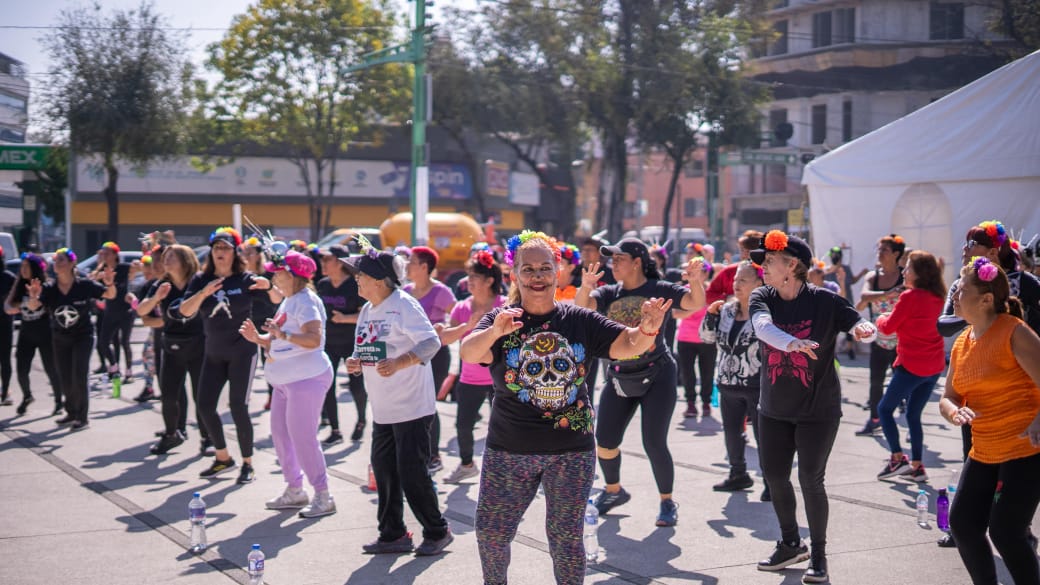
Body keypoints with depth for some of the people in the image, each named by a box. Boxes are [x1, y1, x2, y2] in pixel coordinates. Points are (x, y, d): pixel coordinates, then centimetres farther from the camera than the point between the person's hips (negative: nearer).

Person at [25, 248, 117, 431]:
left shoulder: (85, 285, -15)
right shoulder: (49, 288, -9)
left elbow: (110, 295, -13)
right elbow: (32, 307, -19)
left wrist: (110, 284, -36)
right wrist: (33, 297, -42)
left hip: (82, 336, -4)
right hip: (59, 338, 4)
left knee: (79, 376, -13)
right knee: (64, 379, 10)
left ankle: (82, 417, -4)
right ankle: (71, 413, 29)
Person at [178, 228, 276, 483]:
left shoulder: (245, 279, -6)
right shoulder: (201, 280, 1)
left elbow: (279, 300, -10)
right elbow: (185, 311, -11)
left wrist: (269, 286, -32)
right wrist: (203, 293, -28)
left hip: (242, 351, -4)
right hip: (214, 352, 4)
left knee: (238, 406, -6)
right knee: (205, 406, 4)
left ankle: (248, 464, 8)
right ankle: (223, 458, 22)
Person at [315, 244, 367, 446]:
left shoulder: (355, 285, -14)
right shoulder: (323, 285, 4)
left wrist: (345, 318, -29)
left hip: (353, 344, -5)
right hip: (329, 342, 5)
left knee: (357, 386, 1)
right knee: (326, 386, -2)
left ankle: (361, 420, 30)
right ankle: (334, 431, 8)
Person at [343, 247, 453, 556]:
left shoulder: (404, 305, -15)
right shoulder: (367, 311, 11)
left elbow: (432, 342, -24)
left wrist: (399, 362, -36)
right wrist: (356, 362, -4)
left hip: (412, 406, -9)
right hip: (382, 410, 9)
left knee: (412, 474, -5)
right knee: (384, 471, 11)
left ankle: (437, 532, 11)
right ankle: (393, 534, 22)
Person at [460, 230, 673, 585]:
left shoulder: (580, 321, 0)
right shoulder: (500, 320, -6)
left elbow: (627, 345, -6)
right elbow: (468, 353, -24)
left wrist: (647, 330, -30)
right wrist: (494, 331, -46)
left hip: (571, 450, 0)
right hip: (509, 449, 0)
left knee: (566, 535, 7)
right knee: (490, 531, 9)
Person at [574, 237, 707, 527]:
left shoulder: (660, 290, -7)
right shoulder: (609, 293, 3)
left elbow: (696, 303, -18)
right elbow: (582, 306, -13)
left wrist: (696, 282, -39)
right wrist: (585, 287, -35)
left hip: (657, 375, -4)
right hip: (620, 376, 5)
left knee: (654, 443, -8)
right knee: (604, 442, 6)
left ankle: (667, 502, 11)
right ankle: (613, 491, 33)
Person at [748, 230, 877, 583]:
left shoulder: (825, 301, -12)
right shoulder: (762, 298, -5)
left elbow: (866, 328, -15)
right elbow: (762, 326, -26)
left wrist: (864, 329, -40)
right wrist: (793, 342, -47)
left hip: (818, 409, -4)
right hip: (774, 409, 4)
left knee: (810, 479, -4)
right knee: (774, 476, 10)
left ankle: (818, 553, 15)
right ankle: (791, 544, 32)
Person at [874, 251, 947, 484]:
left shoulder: (910, 297, -16)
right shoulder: (937, 298, 7)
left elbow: (888, 327, -10)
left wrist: (881, 318, 10)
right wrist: (892, 318, 15)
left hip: (912, 366, -8)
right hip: (934, 366, 8)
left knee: (885, 408, 7)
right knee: (913, 415, 16)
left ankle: (898, 458, -1)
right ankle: (917, 466, 14)